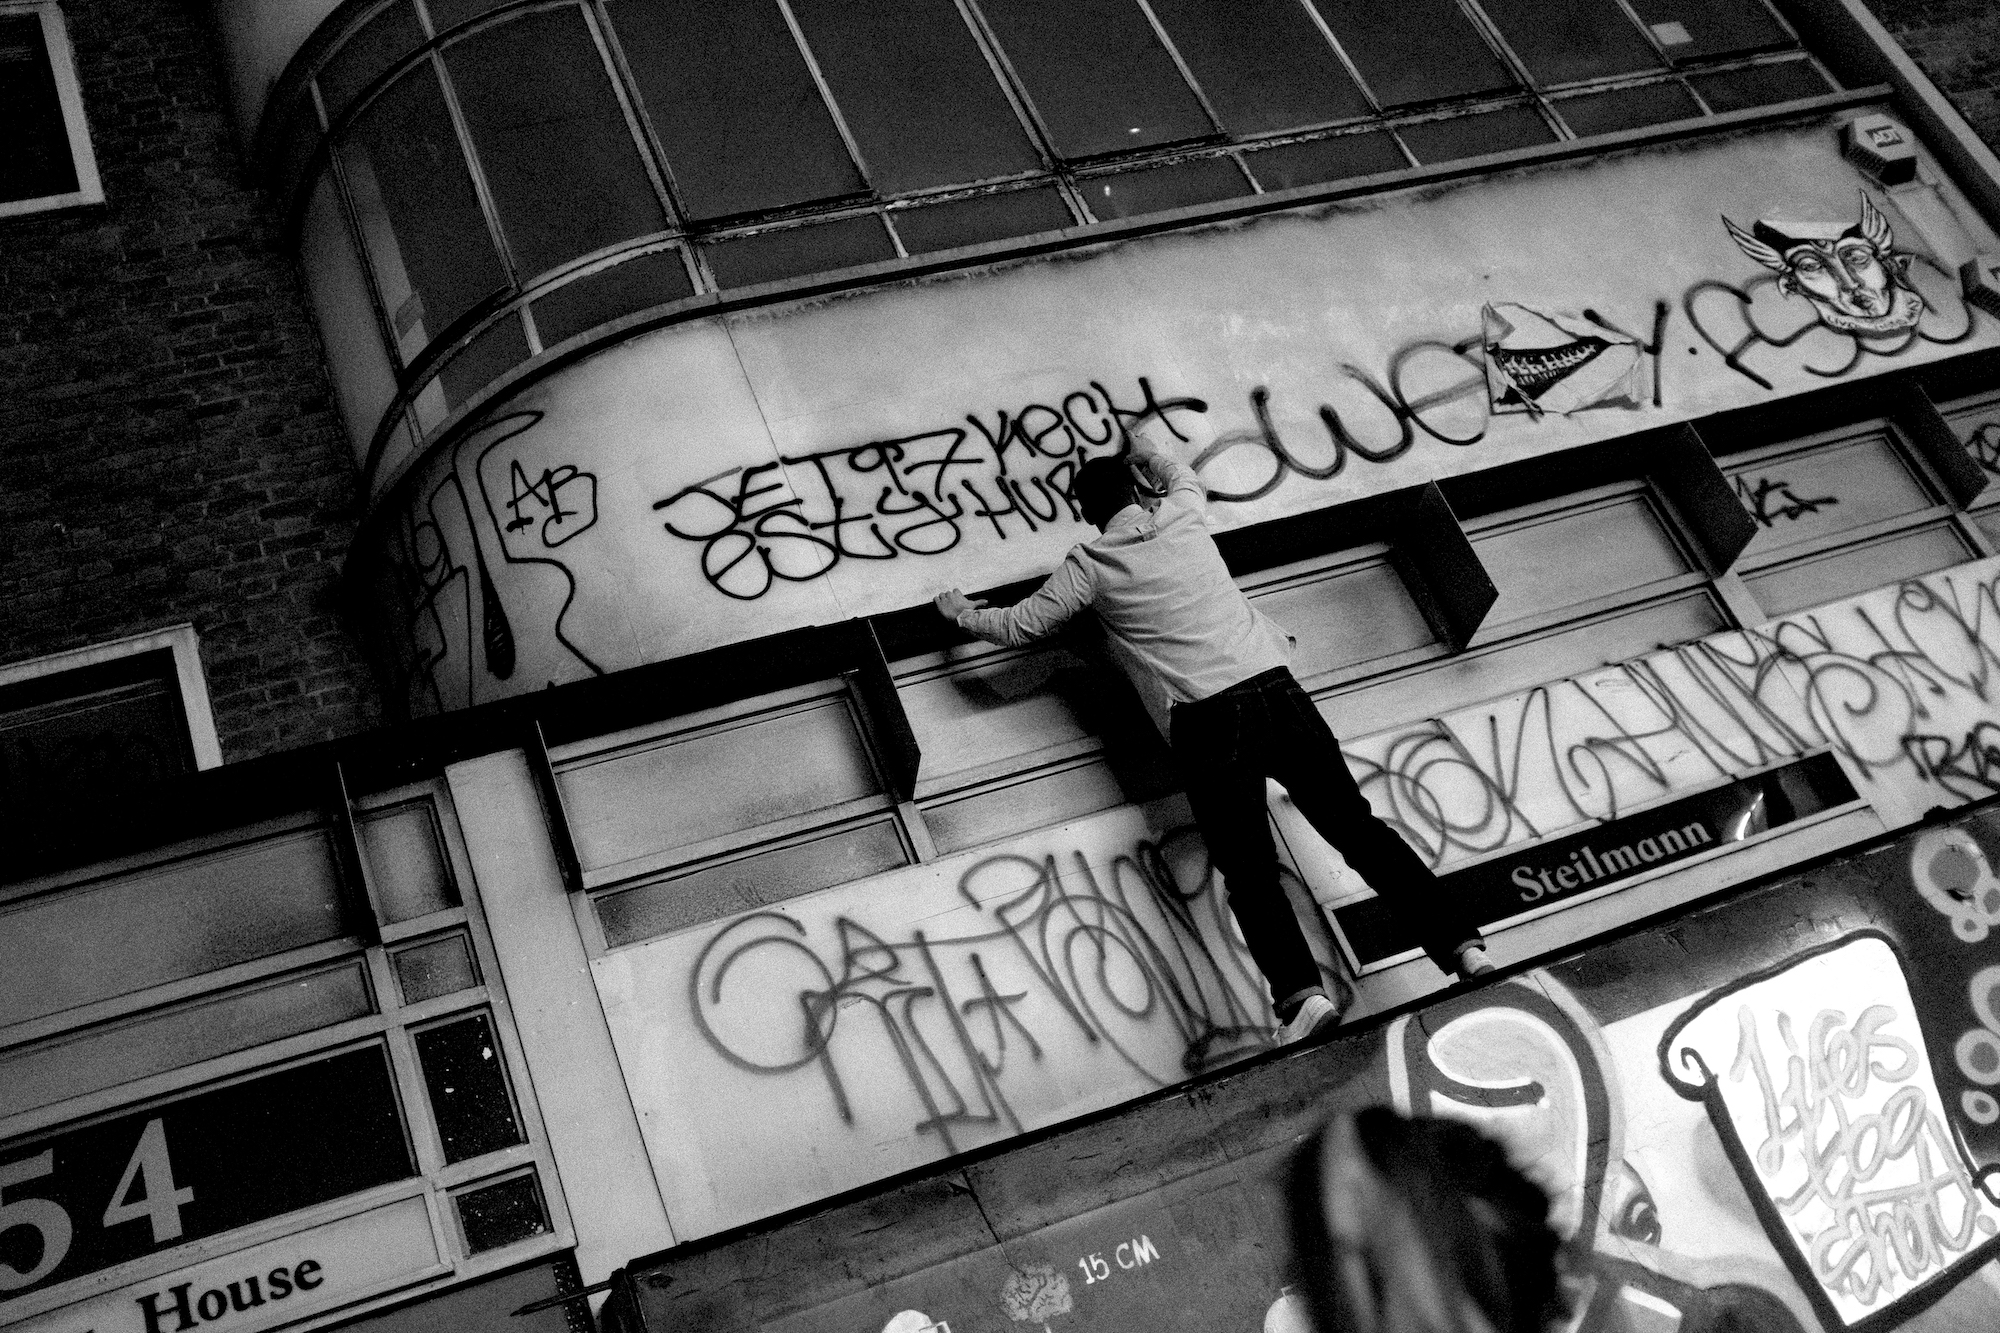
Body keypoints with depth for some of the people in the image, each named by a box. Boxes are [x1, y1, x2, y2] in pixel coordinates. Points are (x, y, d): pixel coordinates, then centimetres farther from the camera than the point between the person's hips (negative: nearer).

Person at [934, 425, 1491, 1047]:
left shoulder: (1089, 564, 8)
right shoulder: (1182, 517, 18)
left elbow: (1020, 626, 14)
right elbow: (1187, 479, 44)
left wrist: (963, 614, 33)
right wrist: (1146, 448, 62)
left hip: (1205, 718, -4)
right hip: (1275, 687, 4)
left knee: (1248, 866, -8)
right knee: (1354, 822, 2)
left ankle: (1300, 991, -27)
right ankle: (1461, 944, -6)